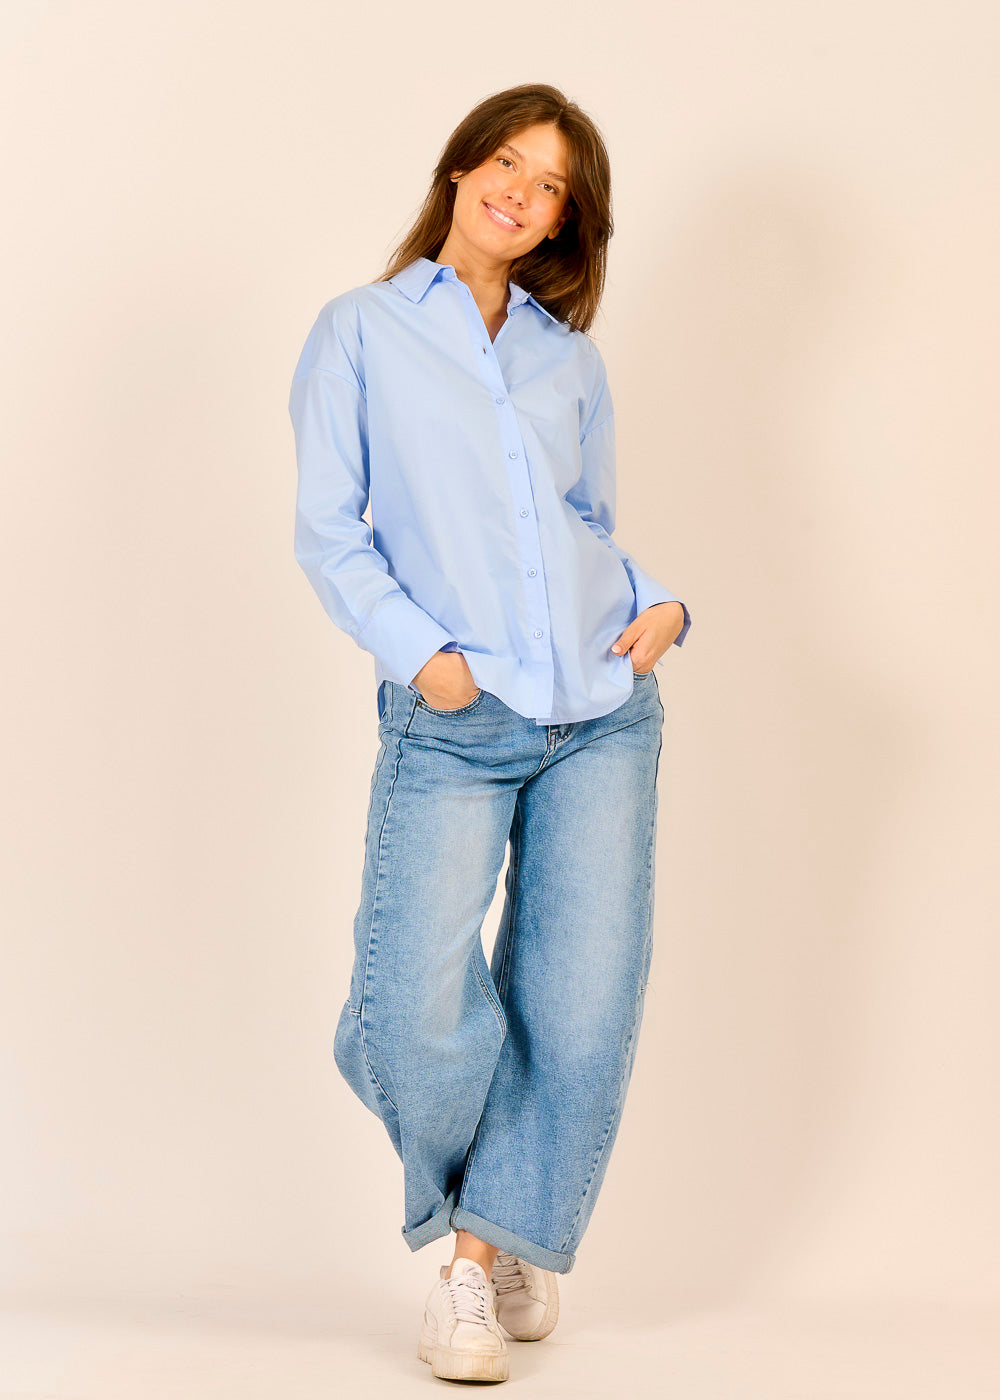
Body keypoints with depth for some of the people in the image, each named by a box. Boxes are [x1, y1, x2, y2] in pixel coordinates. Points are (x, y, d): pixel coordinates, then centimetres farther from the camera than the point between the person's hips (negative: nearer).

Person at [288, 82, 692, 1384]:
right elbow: (328, 530, 2)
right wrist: (416, 651, -12)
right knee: (423, 1008, -11)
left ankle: (494, 1245, 16)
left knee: (584, 1008, -1)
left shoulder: (571, 358, 16)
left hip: (604, 711, 3)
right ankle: (478, 1207, 18)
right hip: (454, 723, -3)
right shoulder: (363, 331, 8)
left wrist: (658, 602, 1)